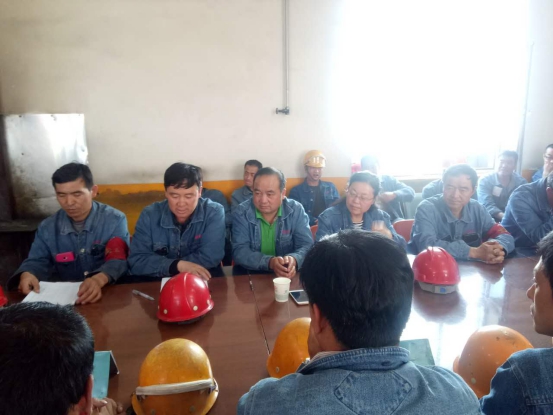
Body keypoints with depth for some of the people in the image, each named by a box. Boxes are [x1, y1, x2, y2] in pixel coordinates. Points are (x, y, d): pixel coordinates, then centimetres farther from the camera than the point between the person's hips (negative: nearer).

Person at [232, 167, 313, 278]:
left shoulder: (296, 210, -4)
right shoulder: (242, 213, -7)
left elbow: (307, 246, -7)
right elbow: (239, 251, -14)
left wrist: (294, 259, -30)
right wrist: (270, 262, -30)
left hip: (289, 277, 1)